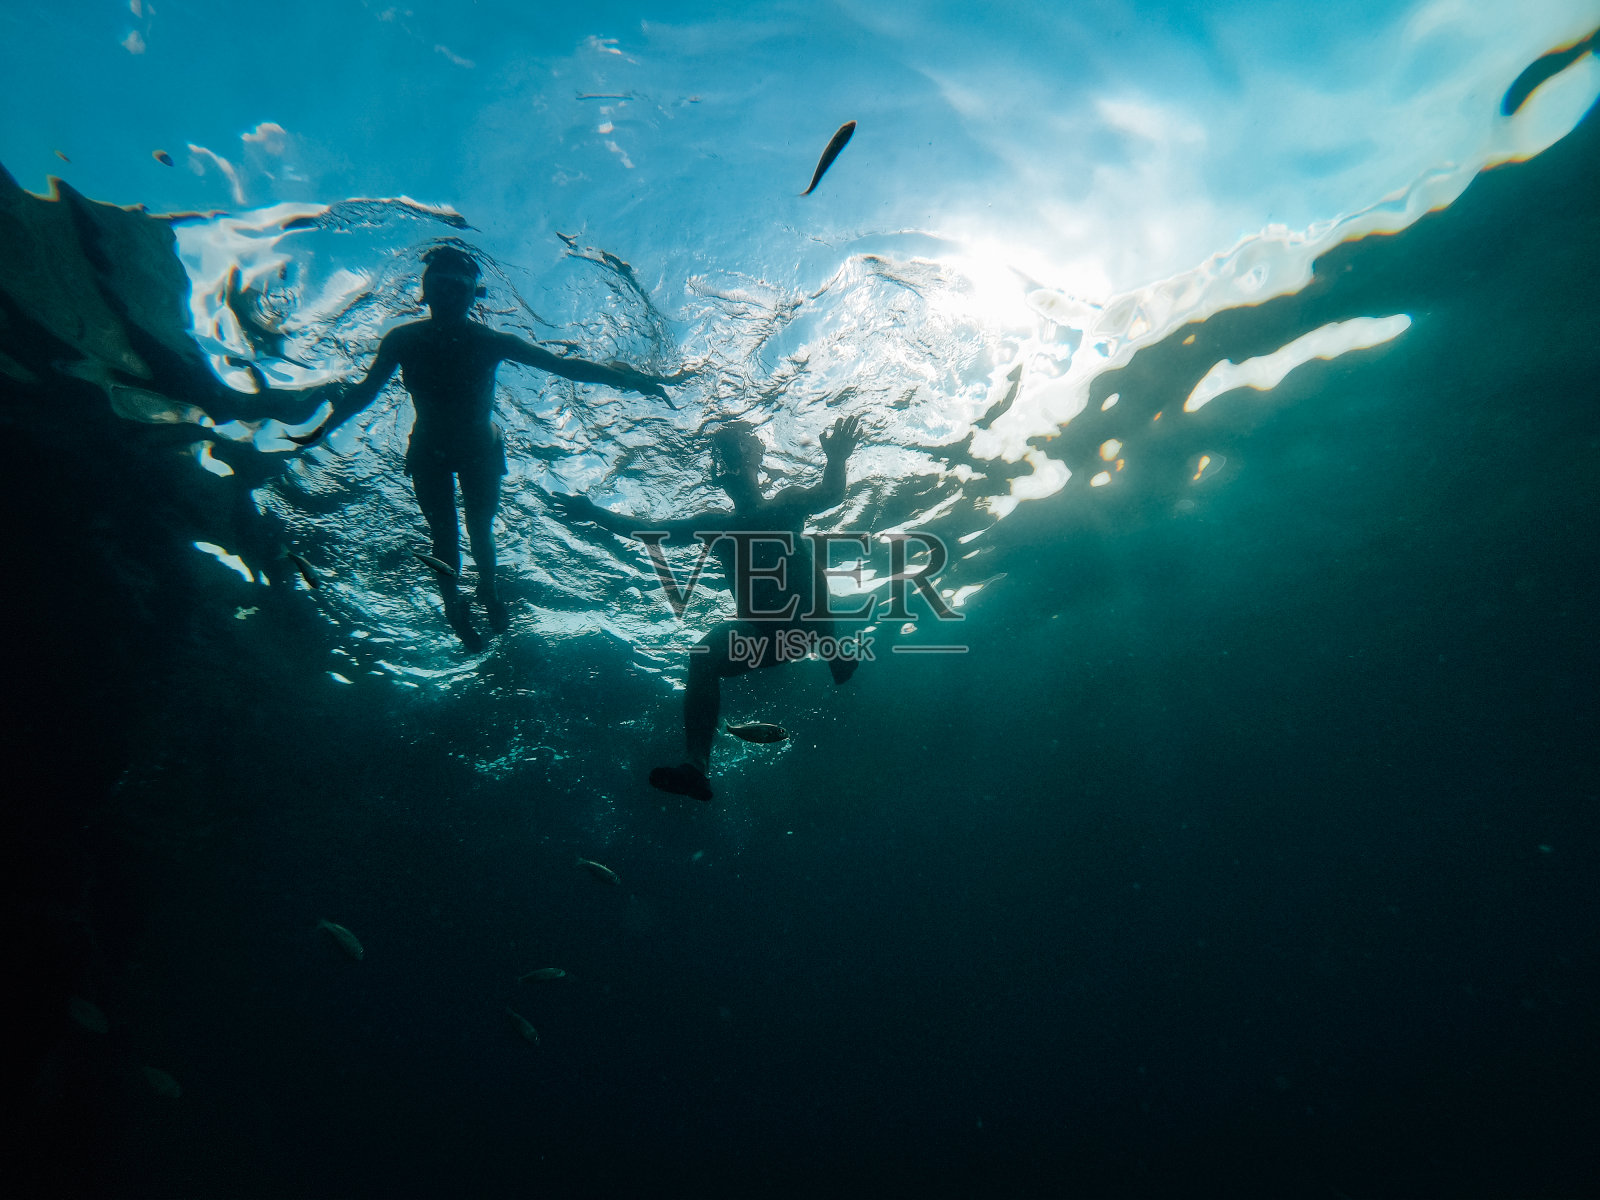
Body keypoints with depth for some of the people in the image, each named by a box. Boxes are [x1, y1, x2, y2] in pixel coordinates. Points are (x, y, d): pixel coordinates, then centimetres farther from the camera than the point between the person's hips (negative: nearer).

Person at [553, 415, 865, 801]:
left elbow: (831, 497, -15)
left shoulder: (786, 503, 6)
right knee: (703, 658, -19)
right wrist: (594, 514, 5)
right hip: (759, 631, 3)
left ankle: (837, 650, -22)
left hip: (807, 617, -3)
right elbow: (651, 531, 13)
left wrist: (836, 461, -37)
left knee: (804, 557, -27)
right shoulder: (716, 525, 16)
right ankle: (697, 767, -23)